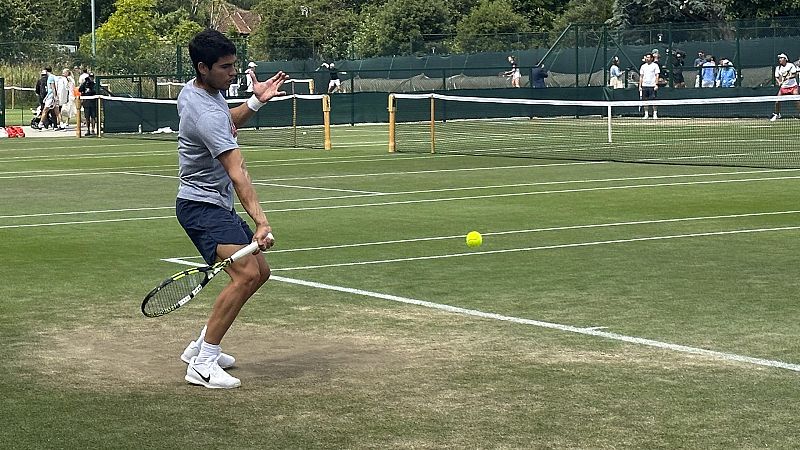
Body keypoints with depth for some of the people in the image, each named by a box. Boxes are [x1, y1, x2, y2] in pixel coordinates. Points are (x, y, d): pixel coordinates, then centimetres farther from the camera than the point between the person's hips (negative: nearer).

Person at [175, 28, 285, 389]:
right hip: (201, 206, -11)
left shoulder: (194, 90, 5)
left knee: (259, 271, 13)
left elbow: (228, 124, 27)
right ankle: (203, 364, -20)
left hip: (218, 205, 11)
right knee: (245, 274, -25)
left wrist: (256, 101, 11)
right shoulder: (206, 113, -26)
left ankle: (200, 346, 19)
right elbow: (237, 172, -35)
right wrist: (261, 222, -42)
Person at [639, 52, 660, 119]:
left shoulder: (655, 65, 1)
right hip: (644, 86, 4)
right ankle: (646, 114, 9)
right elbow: (641, 77, 14)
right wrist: (640, 86, 7)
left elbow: (657, 76, -3)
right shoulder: (643, 66, 13)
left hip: (652, 86, -4)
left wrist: (656, 84, -12)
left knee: (653, 101, -6)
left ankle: (655, 114, -2)